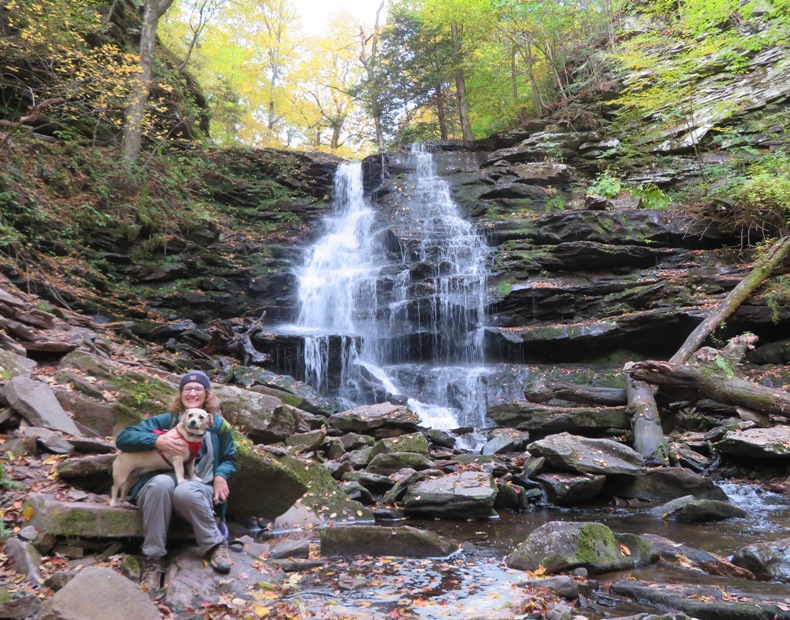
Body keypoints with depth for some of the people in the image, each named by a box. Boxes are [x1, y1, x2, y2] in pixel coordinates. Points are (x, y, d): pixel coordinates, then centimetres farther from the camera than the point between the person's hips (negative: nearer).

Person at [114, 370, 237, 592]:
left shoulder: (218, 425, 14)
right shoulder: (165, 420, 11)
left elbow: (229, 459, 20)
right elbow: (123, 438, 1)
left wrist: (221, 476, -4)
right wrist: (156, 441, -17)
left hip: (198, 488, -1)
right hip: (160, 486, 1)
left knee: (185, 491, -38)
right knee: (161, 483, -37)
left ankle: (215, 544, -15)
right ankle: (153, 558, -29)